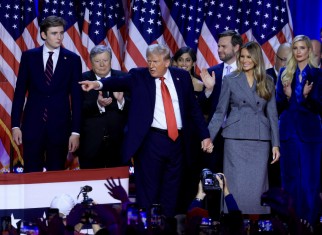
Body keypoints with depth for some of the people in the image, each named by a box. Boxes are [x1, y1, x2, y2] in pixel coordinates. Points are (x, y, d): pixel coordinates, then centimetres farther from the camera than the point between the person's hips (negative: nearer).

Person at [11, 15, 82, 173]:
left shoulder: (72, 59, 1)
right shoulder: (29, 56, 3)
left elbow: (76, 98, 0)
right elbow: (20, 92, 4)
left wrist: (75, 131, -5)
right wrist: (15, 125, -2)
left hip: (60, 125, 0)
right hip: (33, 124, 0)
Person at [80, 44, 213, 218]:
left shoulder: (181, 76, 8)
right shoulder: (139, 76, 0)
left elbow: (193, 108, 12)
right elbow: (121, 82, -18)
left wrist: (205, 135, 10)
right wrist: (99, 84, -37)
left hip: (177, 140, 3)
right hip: (151, 141, -3)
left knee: (171, 193, 11)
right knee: (148, 192, -1)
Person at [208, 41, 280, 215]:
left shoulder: (268, 82, 9)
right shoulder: (230, 80, 4)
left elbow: (272, 114, 9)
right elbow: (220, 112, 4)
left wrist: (276, 144, 5)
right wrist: (209, 137, -4)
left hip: (260, 140, 2)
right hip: (236, 139, -2)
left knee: (258, 185, 1)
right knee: (237, 186, -4)